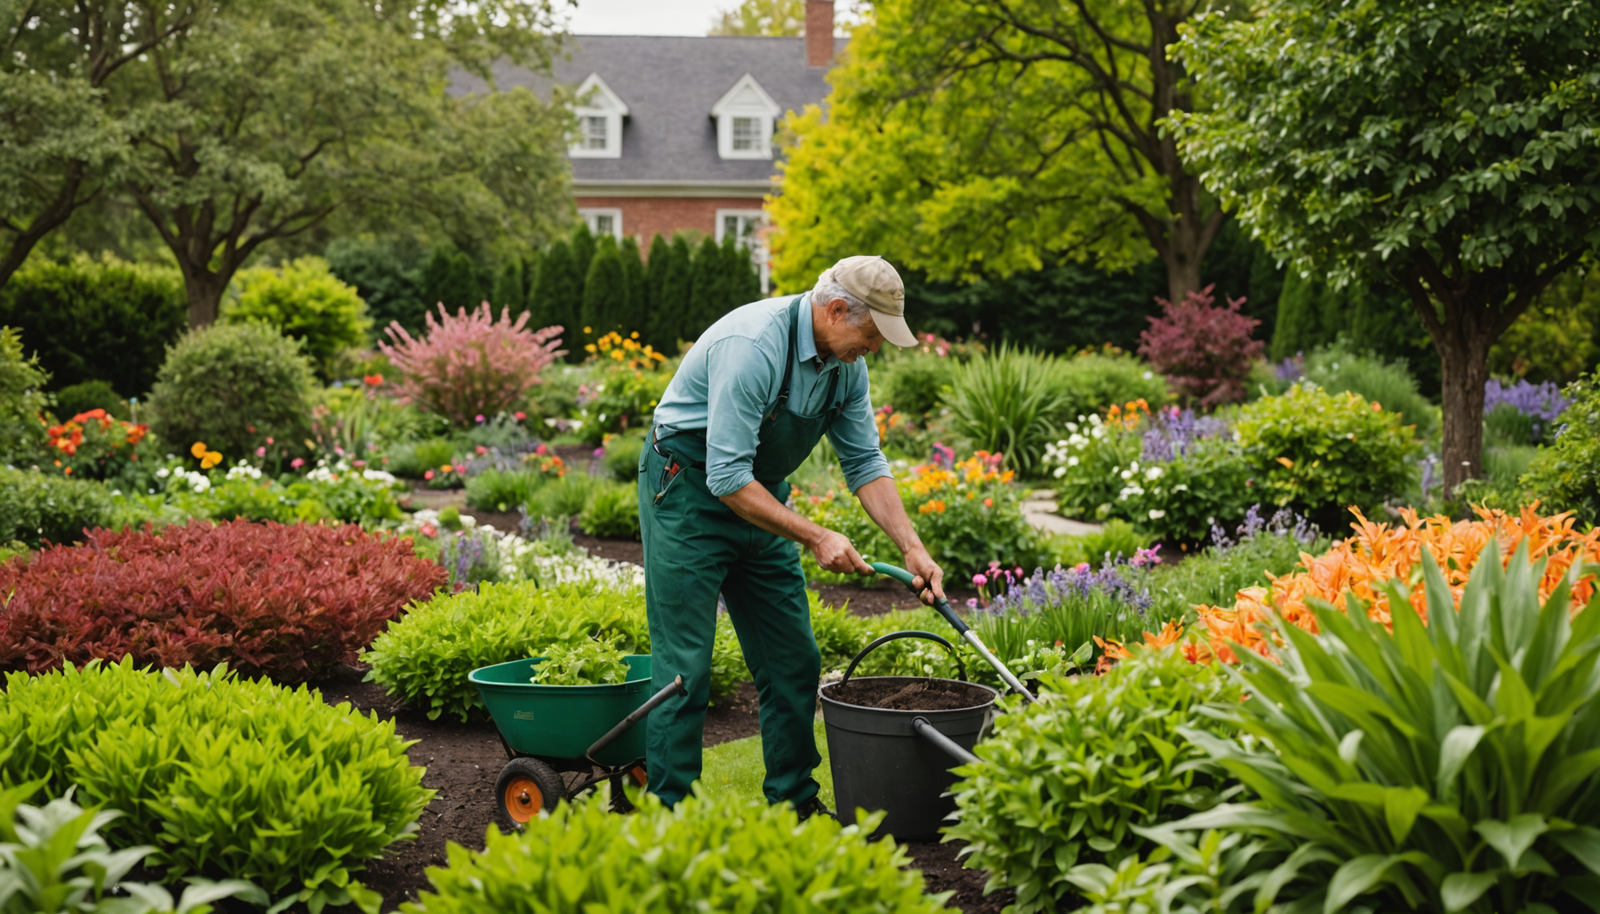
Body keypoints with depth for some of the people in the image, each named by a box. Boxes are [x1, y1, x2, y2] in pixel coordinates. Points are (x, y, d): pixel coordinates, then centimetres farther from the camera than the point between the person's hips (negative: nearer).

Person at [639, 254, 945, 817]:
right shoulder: (753, 346, -30)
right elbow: (727, 476, -31)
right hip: (688, 491, -8)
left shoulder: (846, 362, -3)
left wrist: (912, 548, -7)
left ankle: (793, 801, 18)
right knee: (685, 664, -8)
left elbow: (864, 463, 4)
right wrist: (816, 538, -29)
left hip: (761, 496, 8)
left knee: (794, 660, 7)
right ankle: (669, 815, 0)